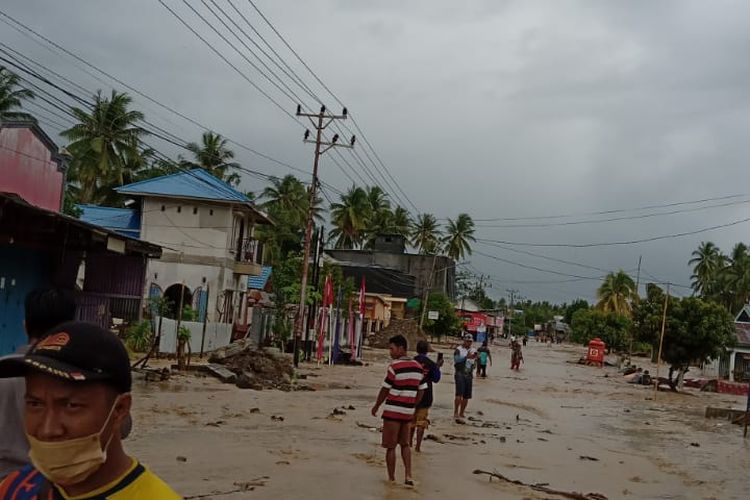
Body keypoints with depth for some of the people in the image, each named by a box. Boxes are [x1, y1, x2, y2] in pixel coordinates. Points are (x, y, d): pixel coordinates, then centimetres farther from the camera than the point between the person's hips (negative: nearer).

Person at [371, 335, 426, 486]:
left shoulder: (395, 366, -14)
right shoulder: (418, 367, 5)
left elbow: (385, 390, -9)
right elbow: (421, 391, 9)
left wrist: (376, 406, 4)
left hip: (392, 411, -6)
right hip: (408, 412, 6)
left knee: (391, 447, 5)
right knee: (405, 444, 18)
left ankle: (391, 478, 12)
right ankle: (408, 476, 8)